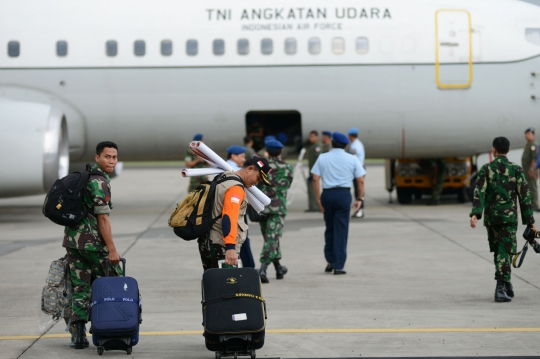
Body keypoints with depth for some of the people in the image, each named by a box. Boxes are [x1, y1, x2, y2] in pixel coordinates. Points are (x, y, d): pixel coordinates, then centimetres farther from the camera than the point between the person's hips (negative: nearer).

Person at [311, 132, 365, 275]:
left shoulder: (322, 158, 6)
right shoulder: (352, 159, 5)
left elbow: (315, 179, -1)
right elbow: (360, 180, 1)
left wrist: (318, 199, 1)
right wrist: (359, 199, 7)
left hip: (327, 194, 2)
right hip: (344, 194, -2)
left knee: (329, 228, 17)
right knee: (341, 230, 1)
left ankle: (330, 261, 20)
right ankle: (338, 266, -2)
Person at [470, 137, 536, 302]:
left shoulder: (486, 169, 1)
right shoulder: (516, 170, 0)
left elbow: (479, 193, -10)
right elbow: (524, 196, -1)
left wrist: (475, 214, -17)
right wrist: (530, 221, 3)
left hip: (491, 216, 2)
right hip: (509, 216, -2)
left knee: (498, 250, 17)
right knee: (505, 252, -2)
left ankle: (506, 284, 23)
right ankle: (501, 288, -13)